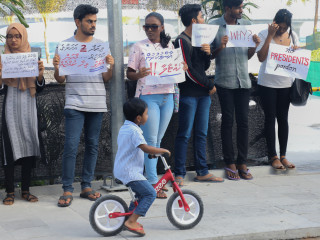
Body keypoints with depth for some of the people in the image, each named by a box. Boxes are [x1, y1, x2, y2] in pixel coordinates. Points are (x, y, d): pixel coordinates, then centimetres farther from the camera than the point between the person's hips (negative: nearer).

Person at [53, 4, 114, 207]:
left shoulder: (101, 46, 11)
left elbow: (106, 79, 10)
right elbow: (60, 79, 5)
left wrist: (111, 67, -10)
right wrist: (57, 67, -16)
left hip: (97, 104, 3)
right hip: (75, 104, -3)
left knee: (92, 145, 7)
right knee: (71, 145, -9)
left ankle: (87, 186, 16)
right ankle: (67, 189, -3)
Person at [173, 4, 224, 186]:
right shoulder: (182, 41, -9)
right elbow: (188, 70, -14)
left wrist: (208, 53, -3)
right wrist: (209, 85, -7)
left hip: (203, 93, 8)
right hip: (189, 94, -8)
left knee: (202, 133, 9)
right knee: (185, 134, -4)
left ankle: (202, 172, 15)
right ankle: (179, 174, 1)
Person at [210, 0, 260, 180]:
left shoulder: (246, 25, 8)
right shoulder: (215, 26, -3)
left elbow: (248, 56, 13)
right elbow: (210, 56, 0)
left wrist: (255, 46, -7)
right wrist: (221, 47, -19)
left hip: (243, 80, 3)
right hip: (225, 81, -3)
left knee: (243, 122, 3)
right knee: (228, 122, 1)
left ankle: (242, 163, 10)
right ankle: (230, 163, 9)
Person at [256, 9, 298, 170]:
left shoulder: (292, 36, 6)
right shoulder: (264, 34, -6)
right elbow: (261, 57, -16)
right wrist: (270, 36, -18)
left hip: (286, 83, 3)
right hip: (267, 83, -3)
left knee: (283, 118, 6)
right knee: (270, 117, 1)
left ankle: (283, 156, 13)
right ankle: (273, 156, 8)